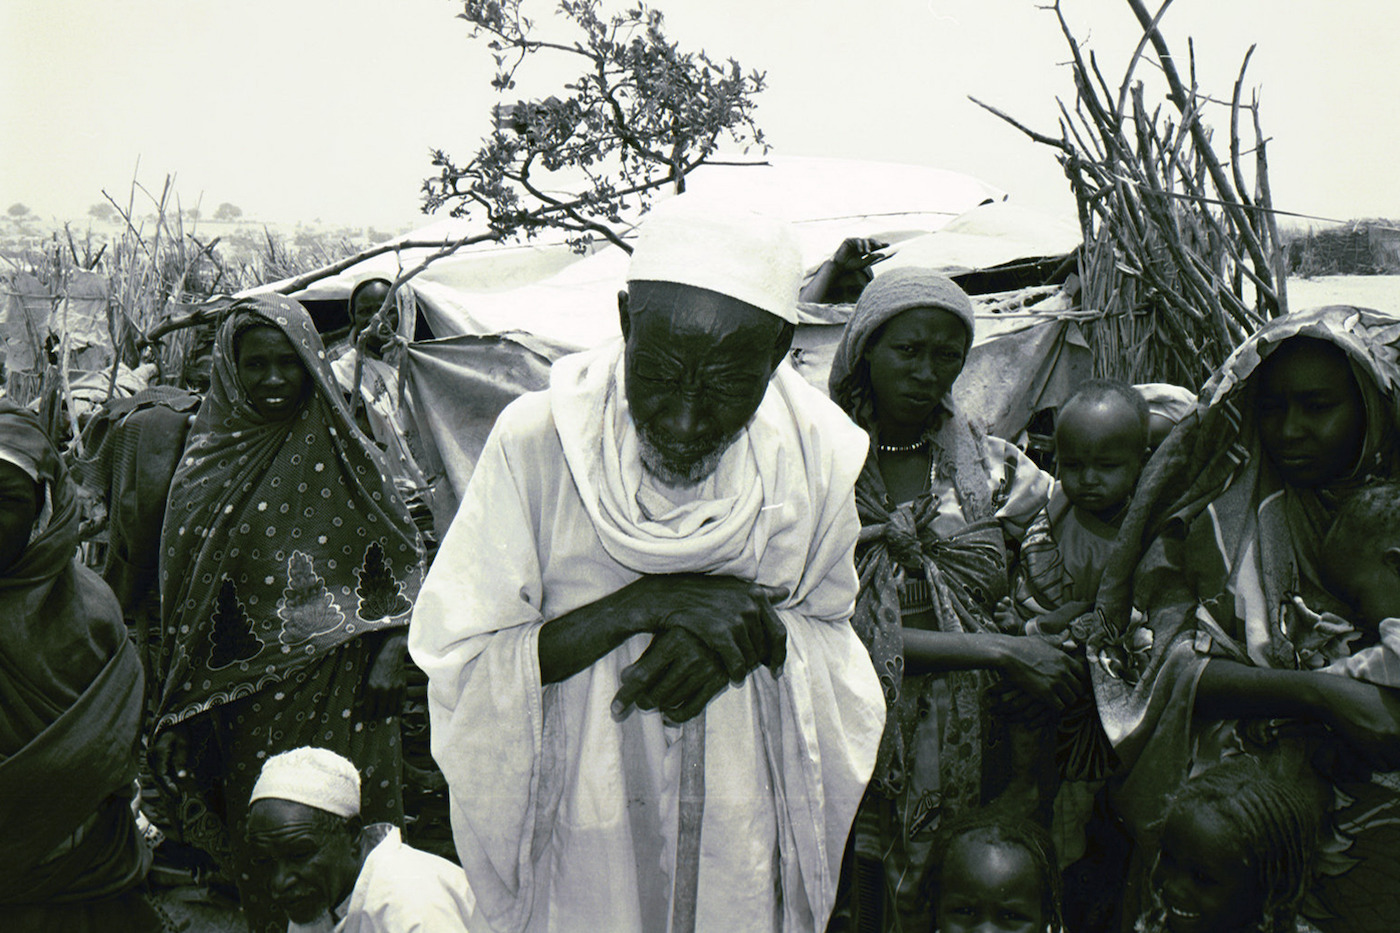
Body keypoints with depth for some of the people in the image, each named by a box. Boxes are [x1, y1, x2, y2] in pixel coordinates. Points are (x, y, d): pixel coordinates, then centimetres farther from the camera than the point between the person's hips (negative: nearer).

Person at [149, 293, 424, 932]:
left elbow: (401, 560, 4)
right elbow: (183, 590, 9)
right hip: (248, 688, 2)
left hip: (340, 685, -1)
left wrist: (388, 659, -6)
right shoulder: (207, 466, 4)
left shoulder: (344, 456, -1)